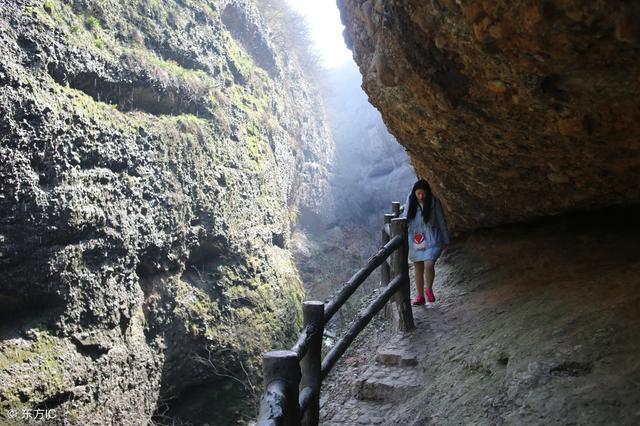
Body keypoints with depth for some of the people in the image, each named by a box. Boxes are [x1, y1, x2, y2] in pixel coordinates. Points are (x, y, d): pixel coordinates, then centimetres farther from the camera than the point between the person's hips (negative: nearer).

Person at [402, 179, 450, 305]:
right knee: (418, 269, 10)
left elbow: (441, 221, -2)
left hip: (431, 241, -3)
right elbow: (404, 219, 10)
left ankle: (429, 289, 9)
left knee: (429, 265, -19)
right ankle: (419, 296, 26)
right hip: (415, 241, 3)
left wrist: (445, 240, 2)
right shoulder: (410, 202, -2)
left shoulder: (434, 202, -9)